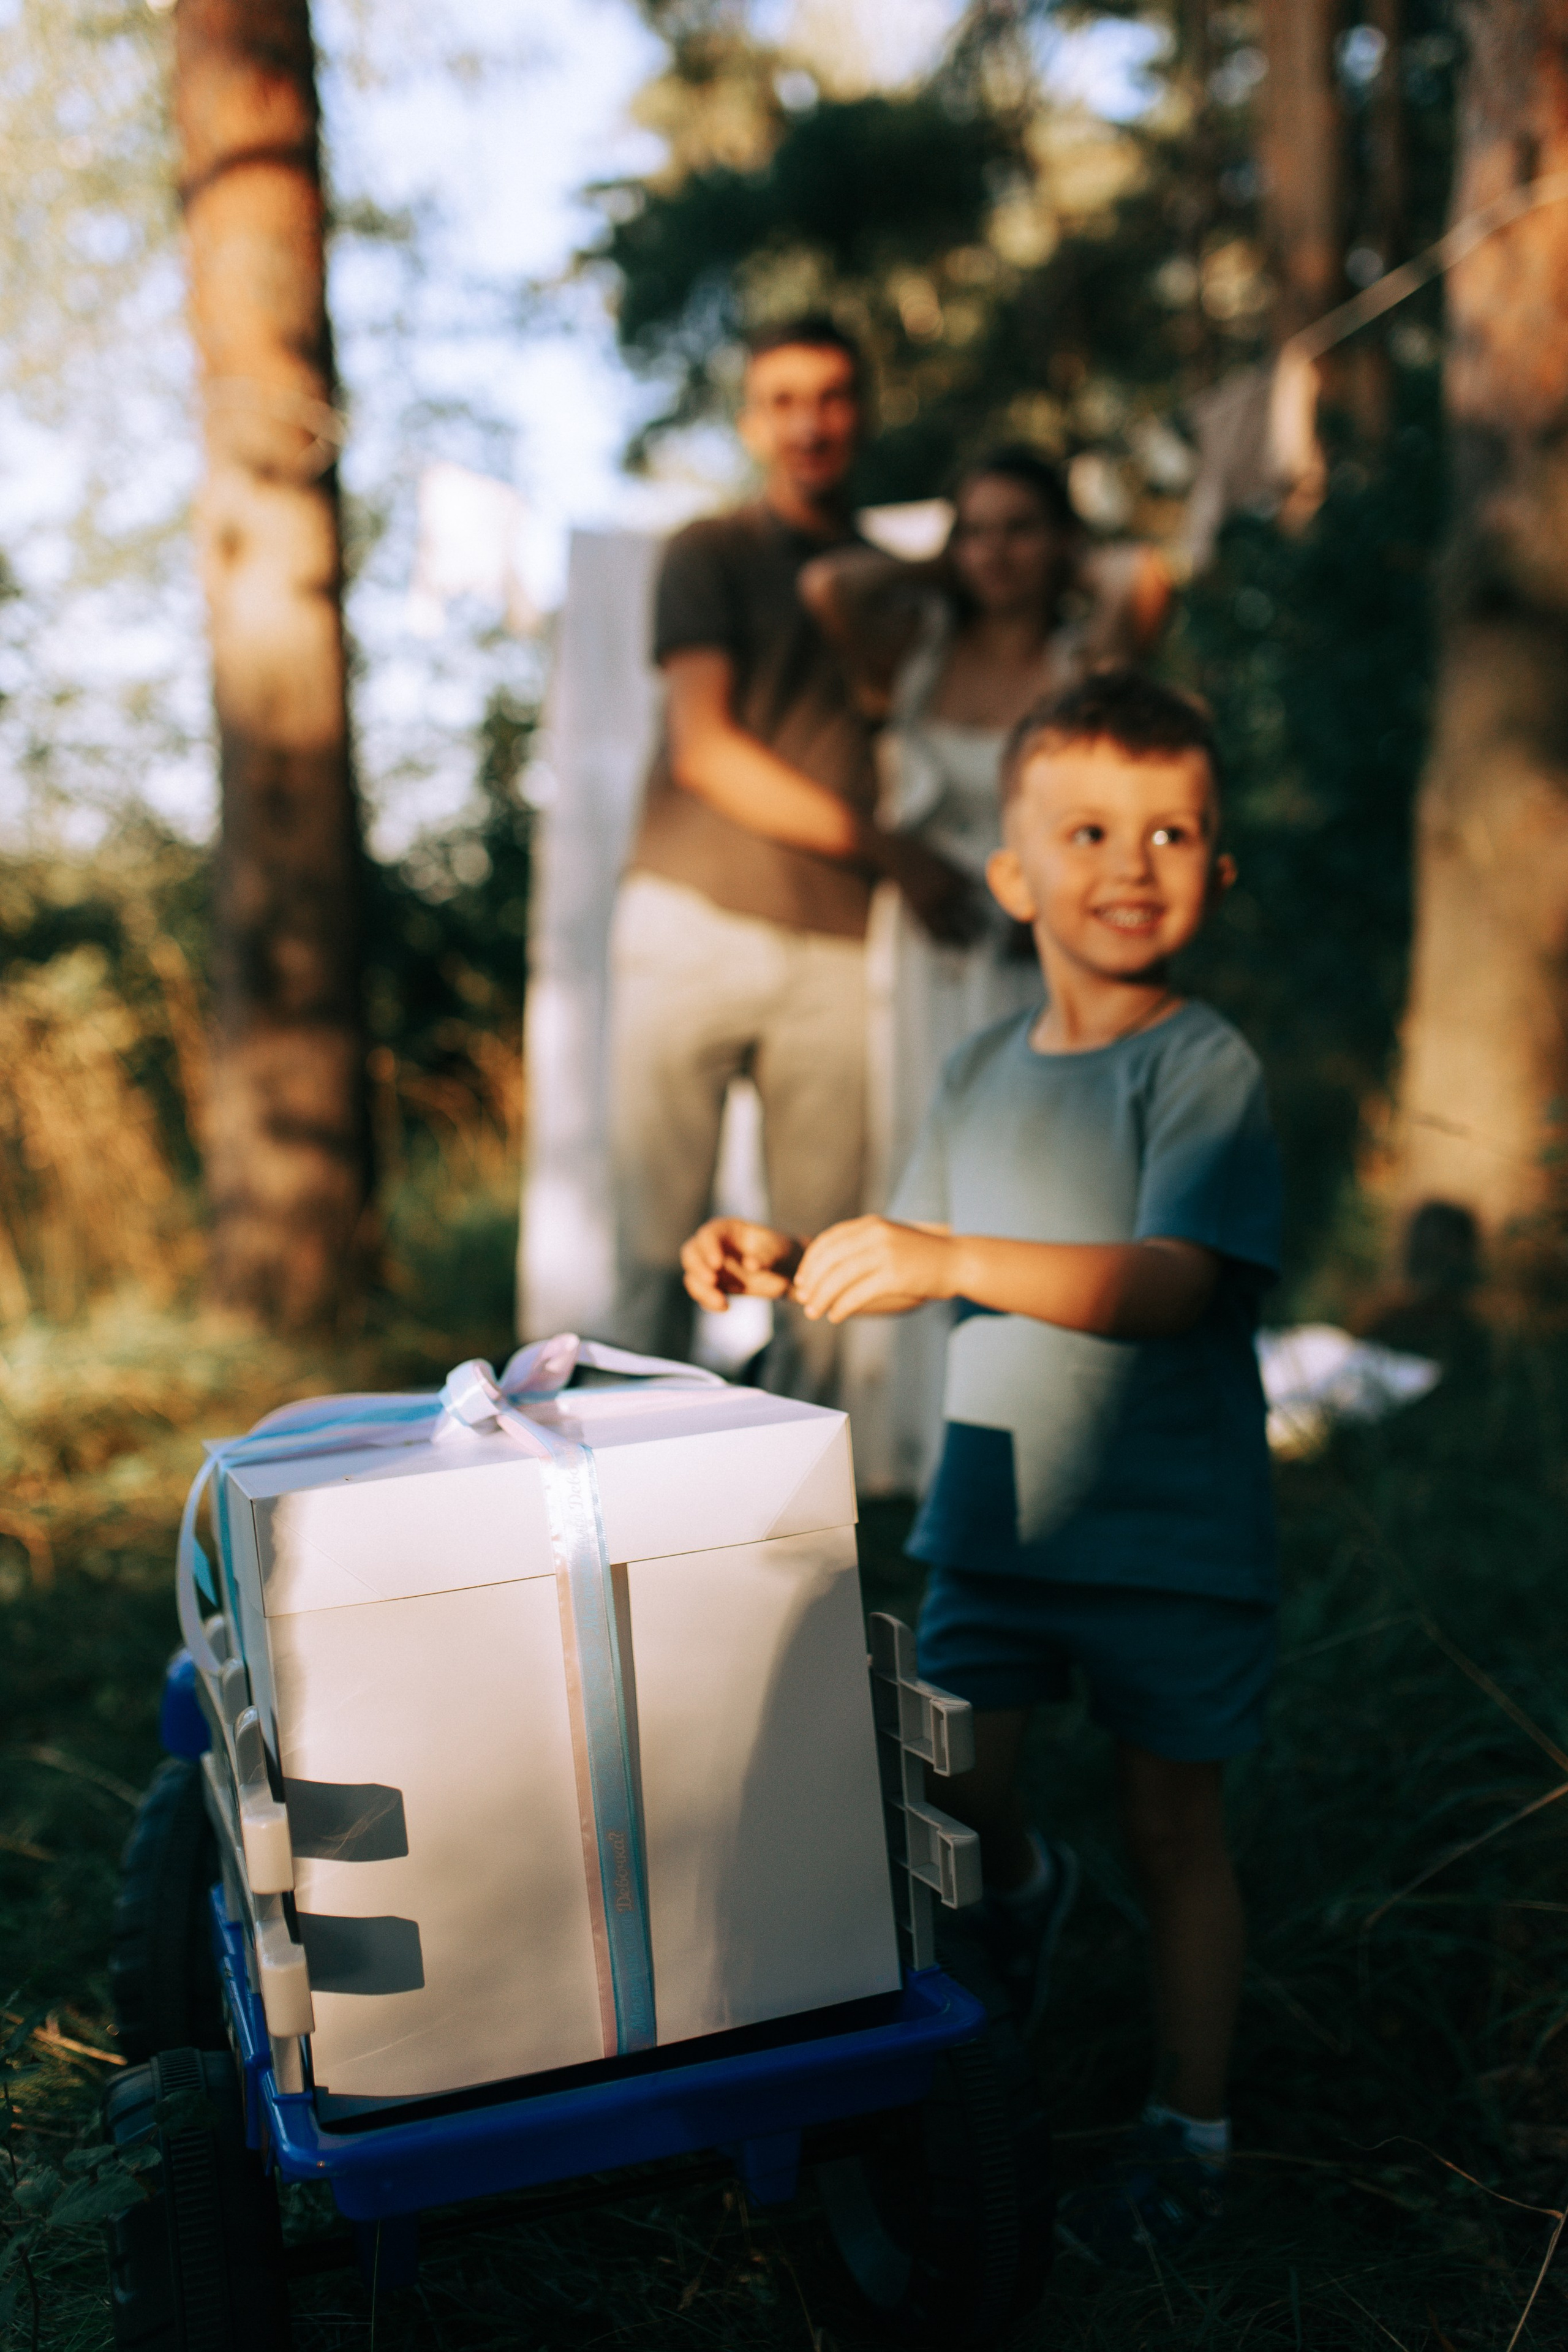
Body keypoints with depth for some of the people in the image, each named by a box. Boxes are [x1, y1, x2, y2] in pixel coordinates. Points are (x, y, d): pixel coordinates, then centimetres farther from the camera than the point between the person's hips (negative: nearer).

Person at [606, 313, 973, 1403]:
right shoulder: (711, 555, 6)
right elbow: (704, 748, -5)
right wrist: (890, 848, -9)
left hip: (836, 948, 3)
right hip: (695, 920, -3)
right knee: (660, 1234, -4)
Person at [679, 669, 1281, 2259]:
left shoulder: (1204, 1067, -14)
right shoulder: (981, 1073, 5)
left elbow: (1171, 1284, -27)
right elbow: (925, 1259, 17)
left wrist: (953, 1262, -36)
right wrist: (785, 1264, 0)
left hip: (1170, 1527, -4)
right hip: (995, 1513, 5)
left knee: (1170, 1823, 7)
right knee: (947, 1786, 4)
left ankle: (1188, 2125, 26)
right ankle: (1020, 1889, 40)